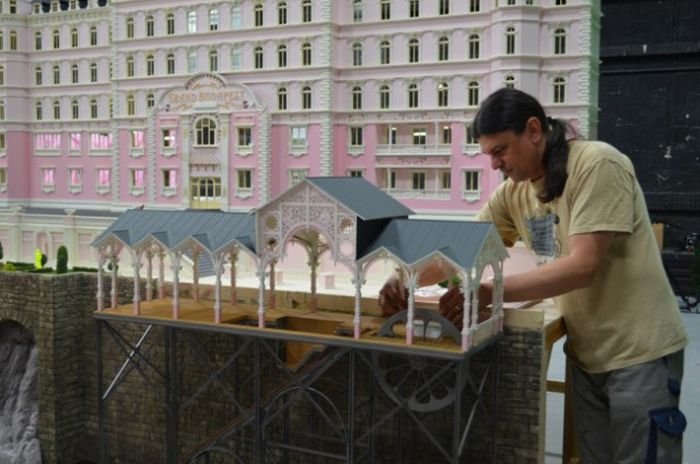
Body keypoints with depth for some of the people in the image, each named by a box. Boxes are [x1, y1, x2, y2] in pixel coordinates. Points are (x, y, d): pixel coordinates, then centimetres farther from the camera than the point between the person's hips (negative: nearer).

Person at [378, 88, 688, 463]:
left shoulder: (597, 164, -18)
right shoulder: (514, 192, 2)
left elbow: (582, 267, -26)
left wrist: (488, 293, -33)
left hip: (638, 350, -6)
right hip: (587, 351, 7)